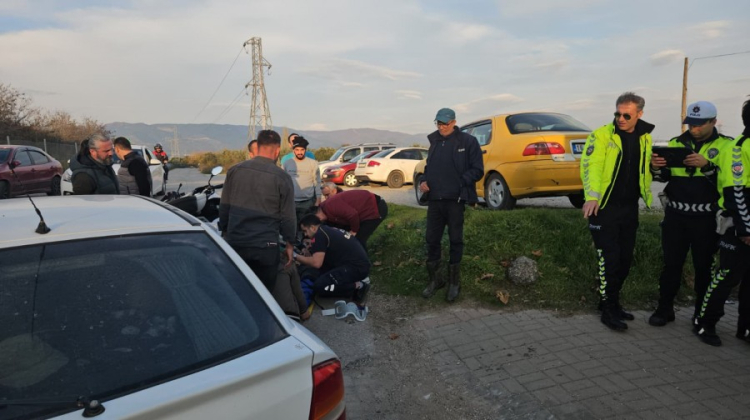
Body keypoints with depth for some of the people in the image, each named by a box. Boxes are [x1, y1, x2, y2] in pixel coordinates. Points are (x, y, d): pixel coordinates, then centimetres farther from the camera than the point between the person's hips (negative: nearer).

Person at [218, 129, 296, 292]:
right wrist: (289, 243, 9)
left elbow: (224, 208, 8)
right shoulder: (282, 177, -8)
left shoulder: (235, 170, 2)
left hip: (235, 243, 3)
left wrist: (224, 233, 20)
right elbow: (288, 216, -4)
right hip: (266, 246, -3)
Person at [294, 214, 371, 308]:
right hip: (360, 264, 10)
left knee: (319, 285, -15)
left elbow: (316, 263, -17)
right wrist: (305, 257, 22)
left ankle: (359, 286, -7)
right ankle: (357, 280, 10)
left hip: (356, 267, -10)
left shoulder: (319, 235, -9)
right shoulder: (328, 230, 20)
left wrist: (296, 257, -4)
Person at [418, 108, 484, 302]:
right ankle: (435, 279, 24)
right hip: (434, 199, 5)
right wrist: (424, 181, 3)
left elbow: (477, 170, -6)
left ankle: (454, 283, 20)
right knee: (431, 239, 8)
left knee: (455, 240, 7)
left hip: (455, 200, -5)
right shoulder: (434, 142, 13)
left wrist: (459, 183, -16)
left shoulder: (468, 141, -4)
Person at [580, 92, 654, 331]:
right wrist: (592, 197, -37)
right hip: (605, 207, -6)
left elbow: (647, 168, 21)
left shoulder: (645, 137, 8)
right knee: (609, 260, -3)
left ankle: (613, 302, 29)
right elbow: (591, 166, -22)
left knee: (625, 259, 13)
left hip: (630, 208, 6)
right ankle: (608, 311, 10)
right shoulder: (602, 135, -10)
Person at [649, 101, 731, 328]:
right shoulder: (676, 143, 6)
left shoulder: (725, 146, -2)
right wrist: (656, 167, -13)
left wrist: (706, 165, -25)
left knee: (704, 266, 9)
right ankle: (665, 308, 16)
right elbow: (664, 177, 8)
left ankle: (702, 313, 22)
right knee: (671, 263, 6)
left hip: (706, 218, -2)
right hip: (676, 214, 2)